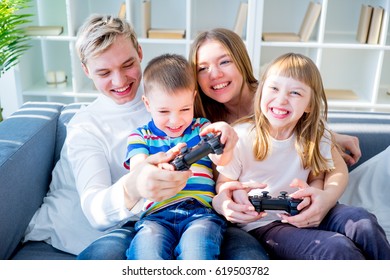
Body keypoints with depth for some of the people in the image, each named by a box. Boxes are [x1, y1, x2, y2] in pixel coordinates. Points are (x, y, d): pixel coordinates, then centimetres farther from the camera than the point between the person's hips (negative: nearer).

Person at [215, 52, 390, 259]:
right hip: (261, 224, -4)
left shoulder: (316, 135, -1)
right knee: (338, 249, -26)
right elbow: (223, 183, -4)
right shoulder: (240, 137, -13)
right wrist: (235, 193, -28)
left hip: (303, 217, 4)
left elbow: (318, 176, 7)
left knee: (363, 222, -24)